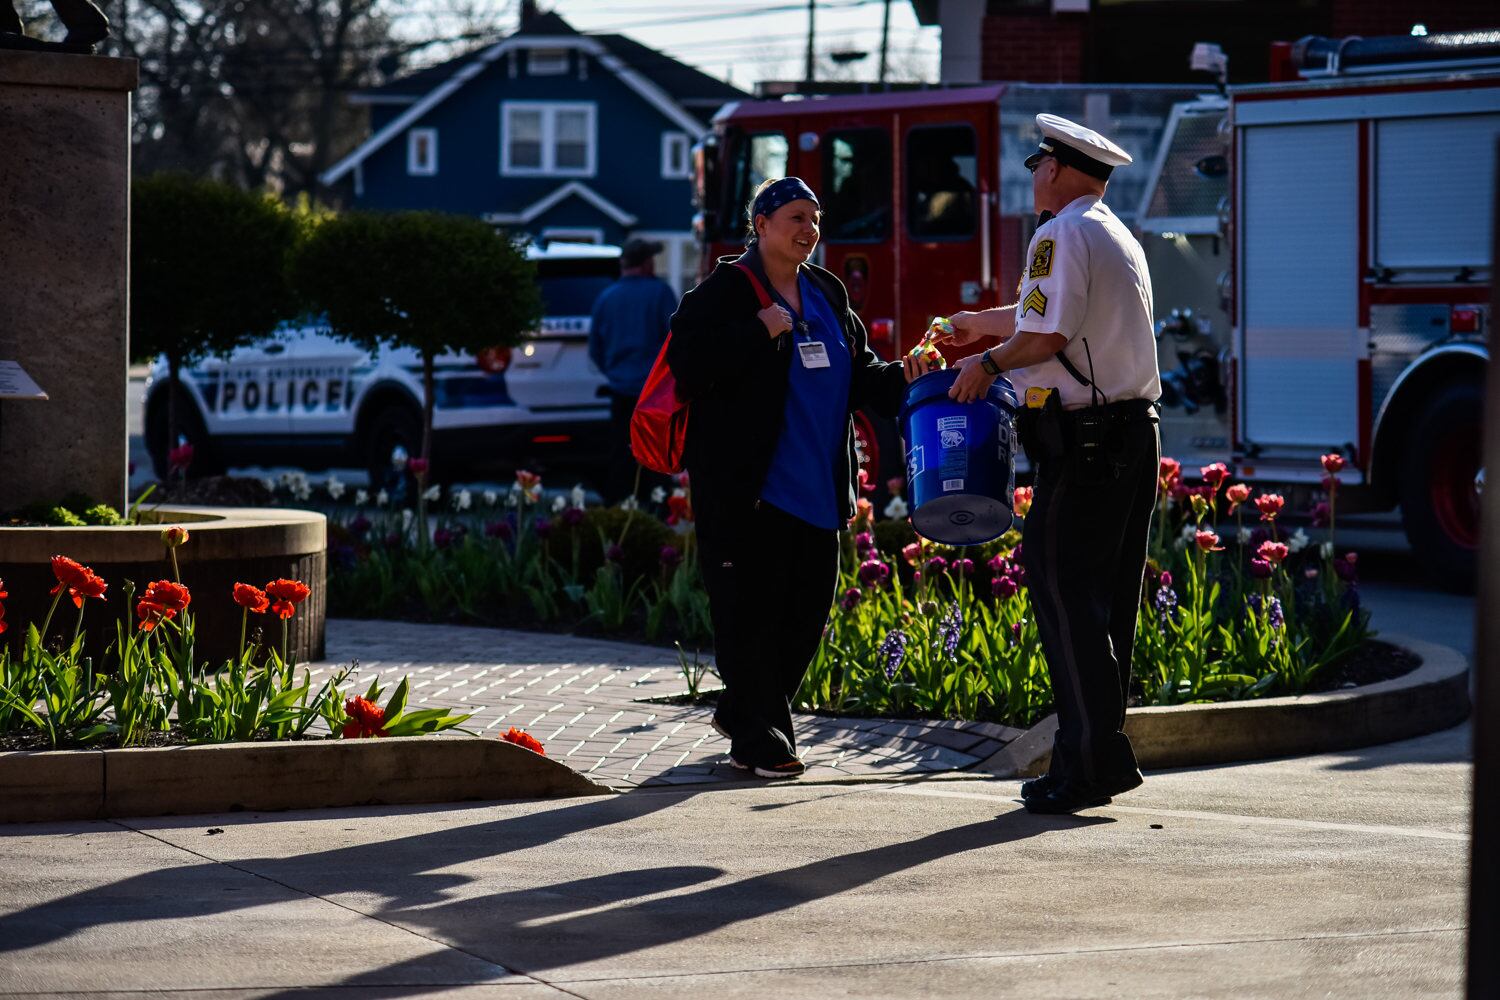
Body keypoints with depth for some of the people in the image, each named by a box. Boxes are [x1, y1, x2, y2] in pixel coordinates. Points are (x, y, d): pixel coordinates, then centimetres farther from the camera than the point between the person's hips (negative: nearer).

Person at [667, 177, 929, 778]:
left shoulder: (827, 294, 15)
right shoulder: (726, 291, -5)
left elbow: (857, 375, 21)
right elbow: (690, 365, -16)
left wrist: (899, 378, 1)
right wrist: (760, 333, -19)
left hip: (817, 488, 7)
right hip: (748, 486, -7)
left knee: (807, 610, 10)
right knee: (750, 609, -5)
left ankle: (741, 712, 26)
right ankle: (757, 737, 2)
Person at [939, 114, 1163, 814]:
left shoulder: (1063, 234, -9)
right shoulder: (1120, 238, 21)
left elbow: (1047, 335, -19)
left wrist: (989, 363, -1)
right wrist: (979, 323, 51)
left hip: (1084, 440, -9)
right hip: (1136, 435, 9)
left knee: (1065, 594, -7)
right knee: (1106, 601, 12)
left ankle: (1093, 762, -11)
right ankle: (1102, 752, 14)